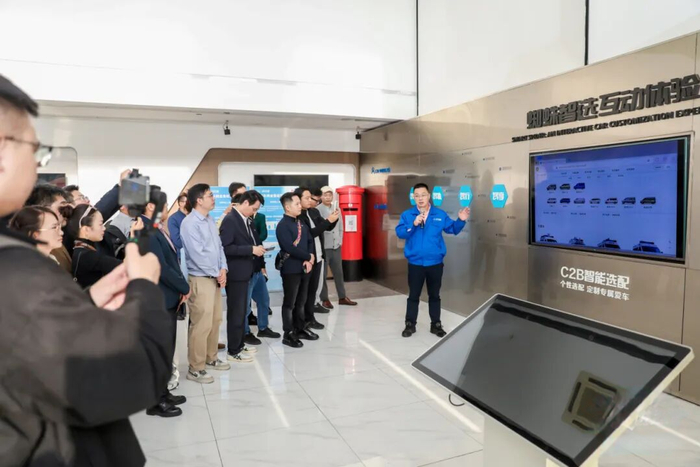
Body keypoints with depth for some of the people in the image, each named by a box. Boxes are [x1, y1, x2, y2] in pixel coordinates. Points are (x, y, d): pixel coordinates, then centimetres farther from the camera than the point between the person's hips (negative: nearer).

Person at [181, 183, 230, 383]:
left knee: (215, 321, 15)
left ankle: (211, 359, 30)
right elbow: (197, 254, -20)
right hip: (201, 280, -8)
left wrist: (223, 269, -1)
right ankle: (195, 369, 7)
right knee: (201, 325, -4)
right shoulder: (189, 223, -15)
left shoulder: (211, 221, 10)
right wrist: (216, 274, -11)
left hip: (215, 278, 8)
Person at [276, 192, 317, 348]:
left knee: (301, 301, 16)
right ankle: (288, 334, 13)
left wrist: (309, 261, -7)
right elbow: (290, 248, -22)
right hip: (290, 269, -7)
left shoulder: (301, 222, 11)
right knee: (289, 303, 3)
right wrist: (309, 257, -12)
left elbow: (310, 241, 9)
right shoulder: (282, 225, -14)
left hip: (304, 268, 7)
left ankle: (300, 329, 29)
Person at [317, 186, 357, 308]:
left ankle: (342, 297, 24)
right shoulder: (317, 210, -9)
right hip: (323, 247, -6)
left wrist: (340, 241, 10)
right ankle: (324, 299, 14)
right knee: (323, 274, 3)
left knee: (339, 273, 13)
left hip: (336, 246, 6)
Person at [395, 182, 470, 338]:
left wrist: (461, 220, -11)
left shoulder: (440, 214, 1)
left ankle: (436, 324, 27)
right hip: (415, 263, -1)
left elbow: (452, 229, 7)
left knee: (434, 295, 14)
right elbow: (399, 233, -13)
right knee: (413, 295, 9)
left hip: (435, 263, 1)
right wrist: (413, 224, -26)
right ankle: (410, 325, 22)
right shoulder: (407, 215, -3)